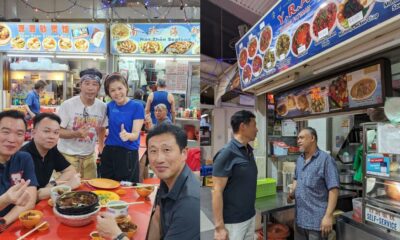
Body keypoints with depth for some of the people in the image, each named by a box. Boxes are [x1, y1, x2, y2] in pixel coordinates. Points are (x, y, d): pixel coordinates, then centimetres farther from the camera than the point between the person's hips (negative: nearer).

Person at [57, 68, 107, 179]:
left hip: (89, 156, 4)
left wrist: (101, 146, 13)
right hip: (68, 156, -3)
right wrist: (76, 133, -27)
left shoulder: (102, 107, -3)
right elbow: (57, 131, -11)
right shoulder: (68, 105, -14)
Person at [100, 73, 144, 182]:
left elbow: (136, 134, -17)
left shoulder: (137, 106, -12)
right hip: (108, 152, 5)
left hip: (128, 153, -5)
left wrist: (127, 135, -38)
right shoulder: (110, 106, 3)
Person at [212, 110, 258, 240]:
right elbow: (217, 191, -19)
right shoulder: (227, 153, -18)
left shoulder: (249, 151, 6)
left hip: (250, 216, 7)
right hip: (233, 221, -7)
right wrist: (219, 226, -20)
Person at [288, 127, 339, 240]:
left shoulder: (325, 159, -13)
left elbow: (333, 189, -17)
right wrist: (293, 192, 3)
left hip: (317, 220, -7)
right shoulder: (299, 159, 9)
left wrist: (328, 216, -20)